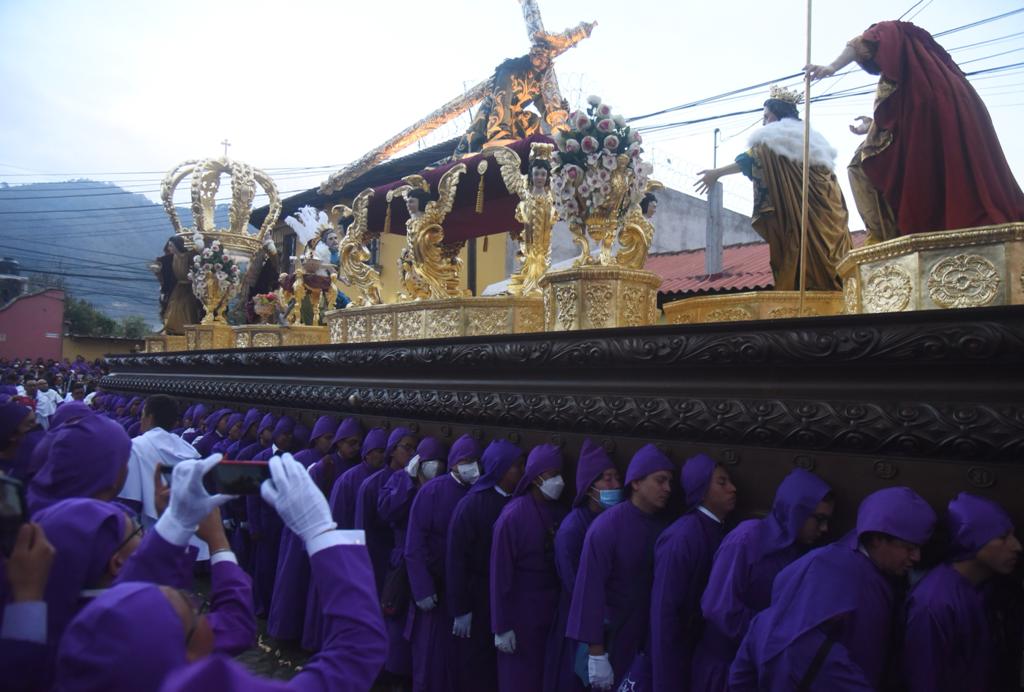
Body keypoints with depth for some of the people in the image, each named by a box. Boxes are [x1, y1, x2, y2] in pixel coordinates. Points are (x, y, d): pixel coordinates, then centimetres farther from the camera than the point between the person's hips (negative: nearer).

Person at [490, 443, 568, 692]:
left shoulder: (561, 514, -1)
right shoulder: (513, 516, -16)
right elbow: (500, 574, -13)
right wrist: (501, 626, -12)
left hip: (554, 611, 5)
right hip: (521, 612, -5)